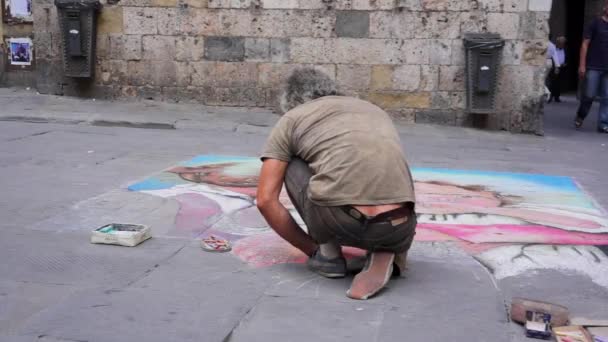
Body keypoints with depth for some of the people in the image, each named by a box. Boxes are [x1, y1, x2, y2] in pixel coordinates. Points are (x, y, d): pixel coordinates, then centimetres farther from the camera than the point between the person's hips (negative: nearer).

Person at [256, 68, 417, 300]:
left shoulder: (290, 119, 19)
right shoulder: (375, 111, 32)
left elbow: (266, 200, 12)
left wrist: (311, 249, 24)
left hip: (339, 222, -3)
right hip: (397, 230, 4)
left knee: (290, 164, 24)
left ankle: (327, 253, 14)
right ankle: (388, 253, 6)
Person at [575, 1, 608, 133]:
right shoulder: (596, 23, -1)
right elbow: (585, 44, -4)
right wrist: (582, 65, -11)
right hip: (593, 67, -4)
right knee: (589, 94, -3)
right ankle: (580, 116, 20)